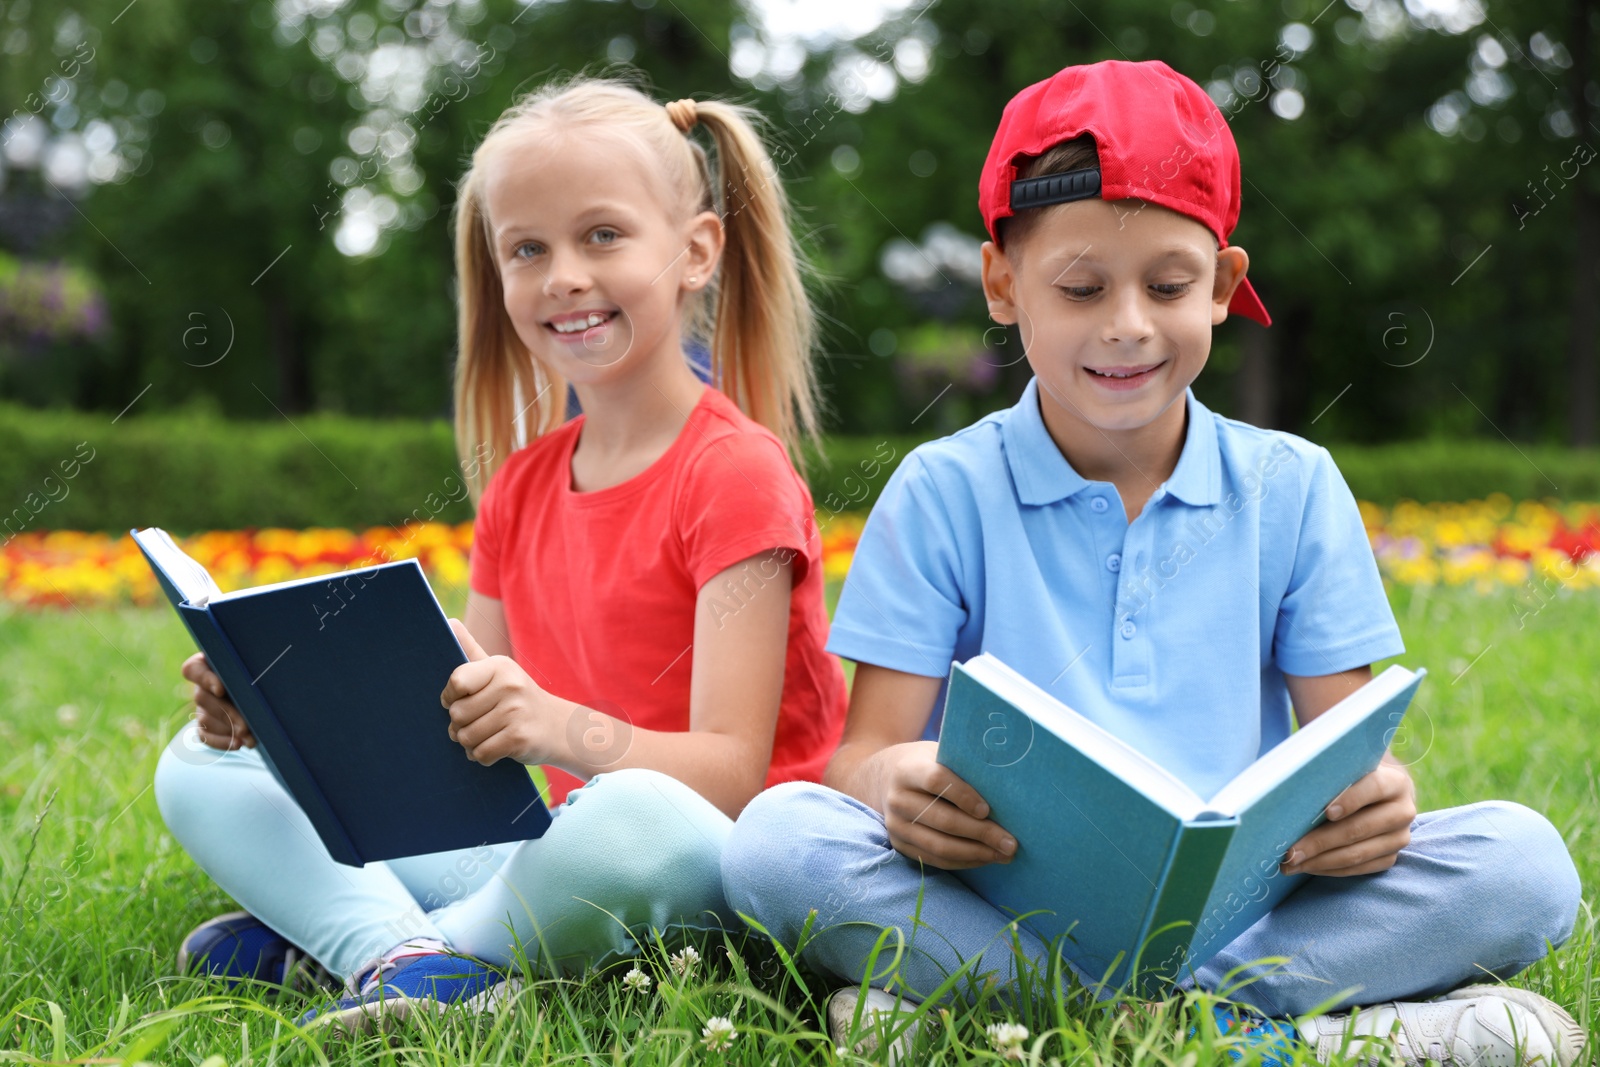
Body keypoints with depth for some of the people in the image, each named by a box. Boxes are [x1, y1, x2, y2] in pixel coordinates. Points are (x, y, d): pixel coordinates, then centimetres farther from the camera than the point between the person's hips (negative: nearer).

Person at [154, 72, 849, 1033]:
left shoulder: (735, 472, -12)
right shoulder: (522, 485, 11)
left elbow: (729, 775, -19)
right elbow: (454, 712, 9)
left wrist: (558, 729, -37)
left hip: (702, 857, -7)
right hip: (557, 836, 7)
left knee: (637, 818, -43)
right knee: (203, 771, 3)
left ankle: (324, 935, -19)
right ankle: (404, 955, -23)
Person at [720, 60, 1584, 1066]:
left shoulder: (1293, 487, 10)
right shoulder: (944, 492, 5)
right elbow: (867, 749, 0)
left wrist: (1379, 795, -19)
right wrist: (891, 785, -26)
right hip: (1003, 902, -1)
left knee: (1524, 859, -22)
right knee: (777, 837, -30)